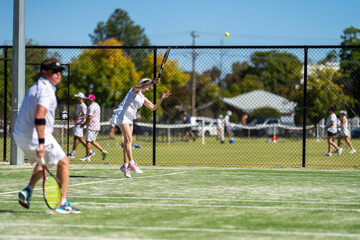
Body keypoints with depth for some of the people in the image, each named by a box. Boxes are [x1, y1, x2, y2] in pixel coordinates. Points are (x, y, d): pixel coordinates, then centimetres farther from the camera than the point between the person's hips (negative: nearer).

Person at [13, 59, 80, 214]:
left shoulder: (35, 88, 17)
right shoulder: (46, 90, -15)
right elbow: (39, 117, -27)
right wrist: (41, 143, -31)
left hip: (20, 135, 9)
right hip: (35, 136, -9)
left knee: (42, 162, 31)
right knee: (63, 162, 4)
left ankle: (27, 191, 12)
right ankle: (62, 203, 1)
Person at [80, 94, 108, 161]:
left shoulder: (91, 107, -16)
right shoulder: (97, 105, 17)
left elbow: (89, 117, -23)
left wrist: (84, 124, -11)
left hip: (91, 127, -10)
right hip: (97, 126, 10)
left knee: (88, 141, -4)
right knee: (92, 141, 17)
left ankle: (87, 156, -2)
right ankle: (102, 151, 5)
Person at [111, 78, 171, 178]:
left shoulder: (143, 99, 21)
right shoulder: (136, 89, 0)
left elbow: (154, 107, 21)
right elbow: (142, 87, -23)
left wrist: (162, 98, 10)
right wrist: (153, 82, -38)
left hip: (129, 119, 9)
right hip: (122, 114, -9)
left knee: (128, 142, 1)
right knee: (128, 139, -17)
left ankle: (125, 166, 1)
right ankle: (131, 163, -24)